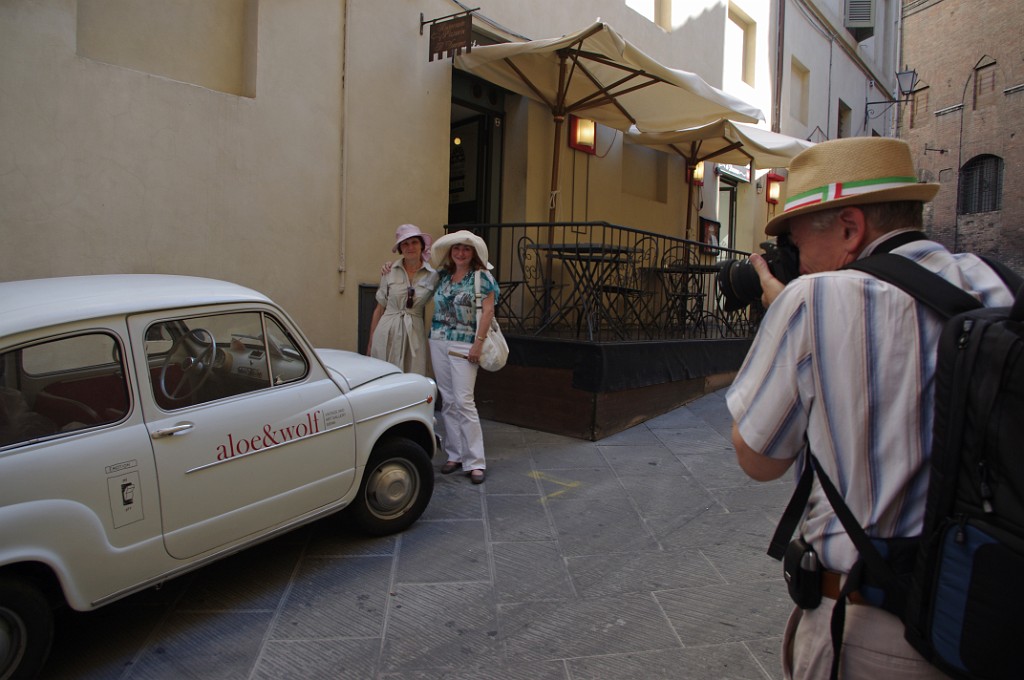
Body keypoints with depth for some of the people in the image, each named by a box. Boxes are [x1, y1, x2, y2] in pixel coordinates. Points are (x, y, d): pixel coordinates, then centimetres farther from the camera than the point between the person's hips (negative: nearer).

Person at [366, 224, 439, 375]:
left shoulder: (432, 275, 1)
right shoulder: (389, 271, 1)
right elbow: (379, 308, 6)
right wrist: (370, 341, 7)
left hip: (414, 334, 0)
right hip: (387, 333, 0)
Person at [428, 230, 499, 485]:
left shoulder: (482, 277, -4)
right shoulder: (443, 275, 11)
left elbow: (488, 311, -9)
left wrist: (478, 344, -15)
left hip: (463, 346, -6)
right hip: (438, 343, 6)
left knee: (464, 401, -9)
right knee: (448, 401, 9)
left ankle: (475, 461, -2)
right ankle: (455, 454, 19)